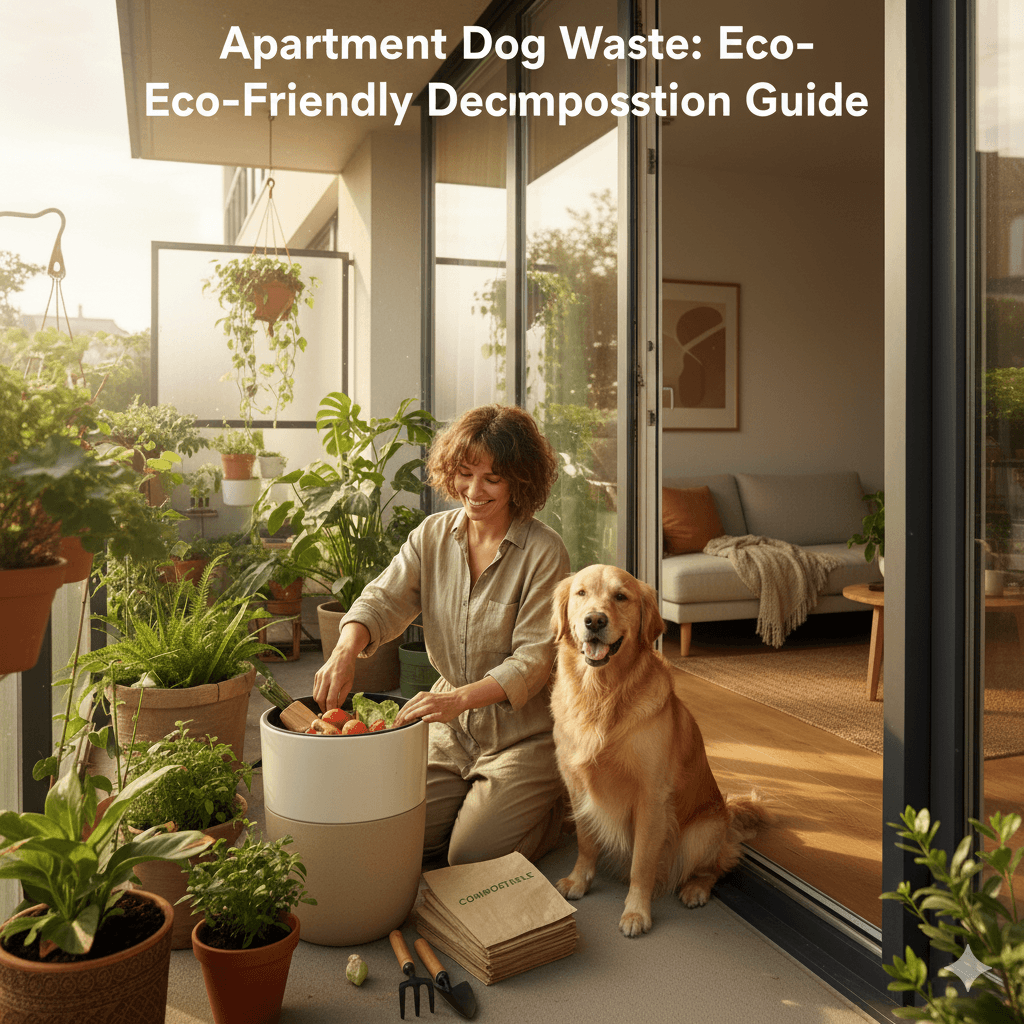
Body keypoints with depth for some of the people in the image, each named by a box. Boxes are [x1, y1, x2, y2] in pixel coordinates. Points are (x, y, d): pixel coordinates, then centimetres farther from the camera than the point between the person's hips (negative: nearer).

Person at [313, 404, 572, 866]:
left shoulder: (544, 552, -17)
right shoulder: (432, 535, -1)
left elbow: (533, 659, -20)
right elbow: (384, 600, -12)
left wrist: (460, 697, -37)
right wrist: (346, 649, -35)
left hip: (524, 735, -5)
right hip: (450, 730, 5)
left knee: (472, 857, -8)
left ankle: (553, 799, 17)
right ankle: (478, 795, 27)